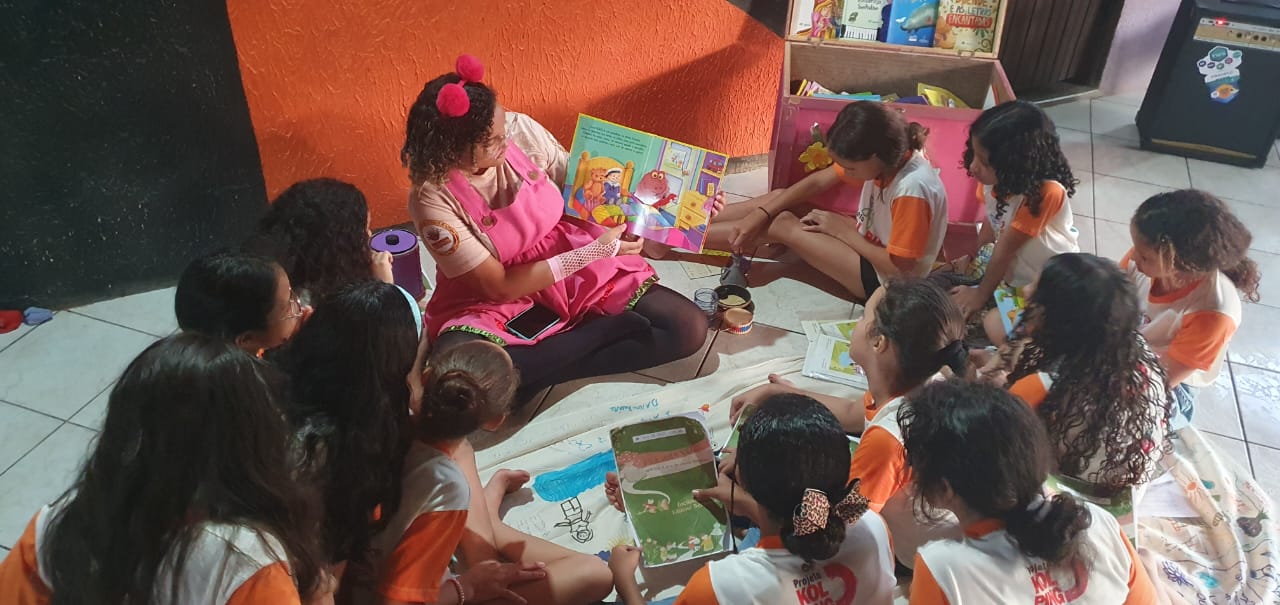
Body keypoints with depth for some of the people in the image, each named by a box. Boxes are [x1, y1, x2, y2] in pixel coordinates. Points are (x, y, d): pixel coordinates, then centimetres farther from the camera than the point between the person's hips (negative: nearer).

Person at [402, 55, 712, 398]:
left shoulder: (521, 130, -13)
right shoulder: (433, 200, -21)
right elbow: (498, 287, -18)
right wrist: (596, 250, -21)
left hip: (575, 269, 4)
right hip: (493, 301, -3)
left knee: (690, 328, -10)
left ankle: (529, 373, -14)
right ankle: (614, 325, -20)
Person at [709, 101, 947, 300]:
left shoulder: (912, 188, -36)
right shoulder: (886, 155, -13)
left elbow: (899, 266, -29)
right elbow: (817, 182, -7)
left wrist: (843, 231, -20)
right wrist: (759, 215, -15)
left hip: (884, 280, -8)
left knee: (783, 225, -13)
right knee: (779, 198, 0)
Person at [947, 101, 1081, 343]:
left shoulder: (1044, 193, -33)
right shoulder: (995, 179, -14)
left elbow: (1005, 250, -24)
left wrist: (981, 294, -16)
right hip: (1012, 275, 8)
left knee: (997, 328, -25)